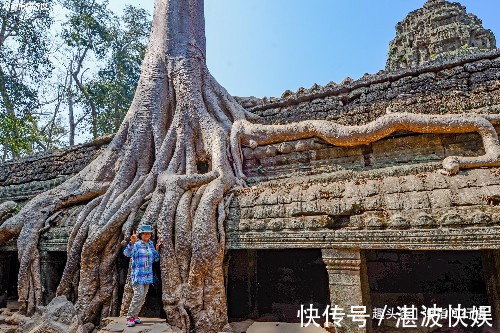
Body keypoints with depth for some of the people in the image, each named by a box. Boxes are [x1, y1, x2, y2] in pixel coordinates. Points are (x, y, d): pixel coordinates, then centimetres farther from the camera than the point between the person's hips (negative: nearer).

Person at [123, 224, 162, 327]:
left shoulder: (151, 245, 9)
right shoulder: (136, 244, -8)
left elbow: (156, 259, 14)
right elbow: (127, 253, -26)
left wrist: (157, 248, 0)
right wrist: (132, 242, -39)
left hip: (148, 275, 6)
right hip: (137, 275, -6)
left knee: (143, 297, 10)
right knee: (138, 295, -16)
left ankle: (135, 315, 24)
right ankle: (130, 317, -4)